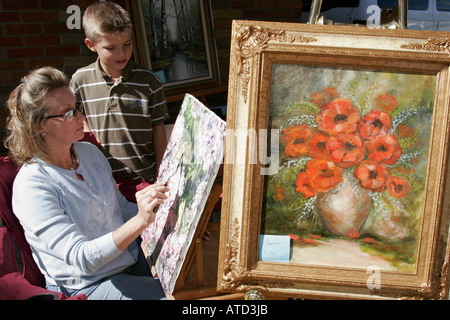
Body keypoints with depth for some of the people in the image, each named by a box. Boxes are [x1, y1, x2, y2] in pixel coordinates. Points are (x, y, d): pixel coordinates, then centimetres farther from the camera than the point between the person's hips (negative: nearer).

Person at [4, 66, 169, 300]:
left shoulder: (90, 152, 3)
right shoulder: (31, 186, -21)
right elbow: (82, 259, -27)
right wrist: (140, 222, -39)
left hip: (130, 257, 7)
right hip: (86, 286, -7)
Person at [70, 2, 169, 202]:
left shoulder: (148, 82, -6)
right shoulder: (80, 80, -1)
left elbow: (158, 130, 0)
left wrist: (162, 179, 1)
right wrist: (86, 129, 2)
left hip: (144, 179, -1)